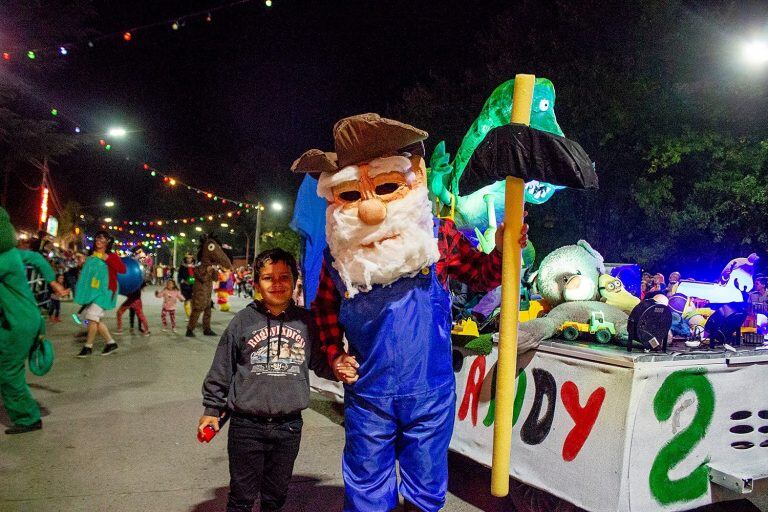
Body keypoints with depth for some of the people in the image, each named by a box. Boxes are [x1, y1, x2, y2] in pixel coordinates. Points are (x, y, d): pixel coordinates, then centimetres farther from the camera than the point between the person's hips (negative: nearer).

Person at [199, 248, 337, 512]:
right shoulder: (244, 320, -5)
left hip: (289, 426, 2)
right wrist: (212, 409, 6)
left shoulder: (306, 321, 0)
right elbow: (221, 369, 2)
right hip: (246, 426, -2)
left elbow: (320, 361, 11)